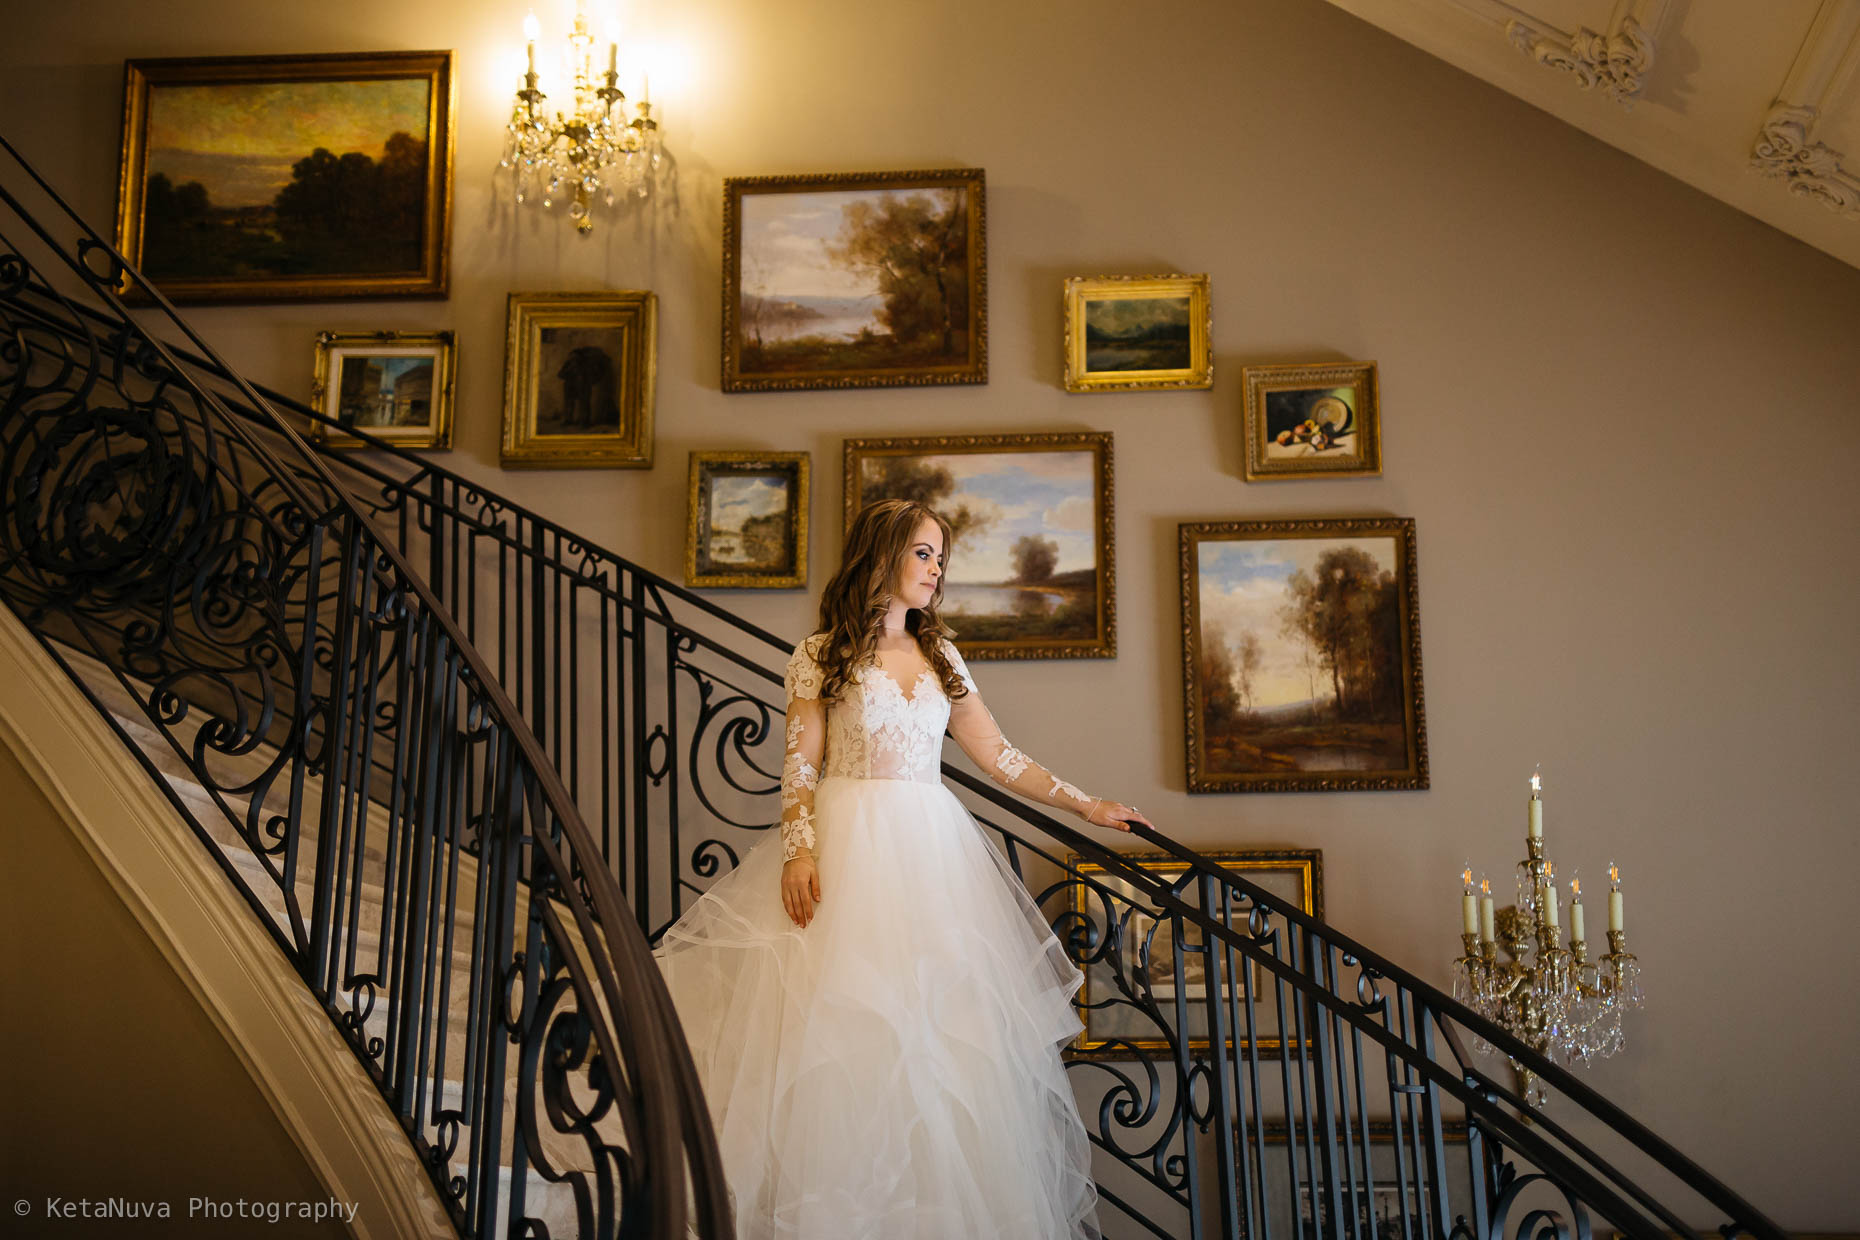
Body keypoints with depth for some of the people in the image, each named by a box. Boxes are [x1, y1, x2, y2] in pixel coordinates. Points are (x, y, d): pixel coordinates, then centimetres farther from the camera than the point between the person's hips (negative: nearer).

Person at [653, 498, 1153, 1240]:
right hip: (847, 846, -4)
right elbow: (799, 766, -1)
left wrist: (1086, 806, 11)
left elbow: (1000, 758, 15)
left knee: (941, 1032, 1)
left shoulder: (941, 657, 15)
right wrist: (799, 848, -17)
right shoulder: (820, 657, 3)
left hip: (931, 850, 4)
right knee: (844, 1023, -7)